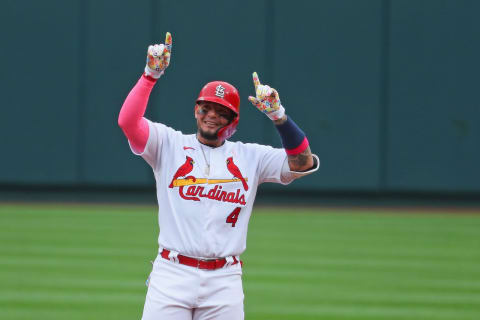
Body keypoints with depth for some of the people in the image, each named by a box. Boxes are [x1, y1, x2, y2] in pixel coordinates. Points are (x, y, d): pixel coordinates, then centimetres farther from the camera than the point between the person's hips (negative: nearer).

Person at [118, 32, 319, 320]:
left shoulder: (250, 156, 10)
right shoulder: (169, 144, 7)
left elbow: (303, 163, -1)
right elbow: (128, 122, -8)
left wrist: (278, 115, -12)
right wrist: (150, 76, -15)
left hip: (224, 282, 1)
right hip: (172, 275, -1)